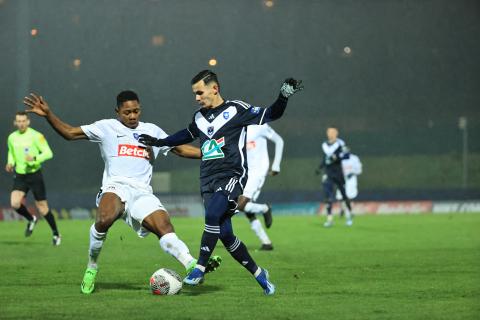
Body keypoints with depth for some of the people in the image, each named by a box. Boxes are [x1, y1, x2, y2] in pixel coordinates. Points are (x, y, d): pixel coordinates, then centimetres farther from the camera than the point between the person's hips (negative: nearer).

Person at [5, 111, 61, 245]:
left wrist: (34, 158, -29)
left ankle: (56, 234, 20)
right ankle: (31, 219, 15)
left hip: (34, 174, -4)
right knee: (15, 204, -17)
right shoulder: (12, 137, 4)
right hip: (19, 176, 4)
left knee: (42, 208, 0)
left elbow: (48, 153, -13)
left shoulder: (36, 136, -12)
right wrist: (10, 163, 3)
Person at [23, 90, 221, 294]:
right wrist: (48, 114, -2)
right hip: (115, 187, -3)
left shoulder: (152, 131, 22)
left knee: (165, 226, -22)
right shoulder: (107, 128, 13)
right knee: (104, 219, -34)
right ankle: (92, 266, -13)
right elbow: (70, 133, 11)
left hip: (142, 193, 3)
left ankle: (192, 265, -36)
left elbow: (181, 149, 27)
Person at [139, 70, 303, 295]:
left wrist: (283, 97, -20)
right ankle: (258, 273, 14)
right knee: (225, 234, -1)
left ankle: (200, 269, -23)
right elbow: (188, 135, 36)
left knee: (212, 215, -29)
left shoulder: (236, 109, -2)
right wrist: (160, 142, 36)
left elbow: (269, 115, -4)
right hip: (208, 182, 6)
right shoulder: (199, 117, 16)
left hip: (232, 177, -6)